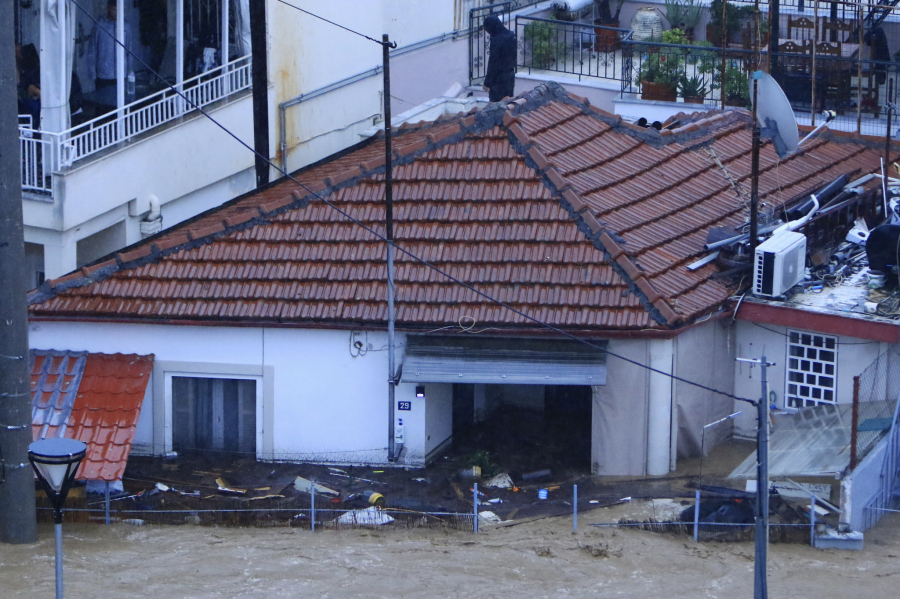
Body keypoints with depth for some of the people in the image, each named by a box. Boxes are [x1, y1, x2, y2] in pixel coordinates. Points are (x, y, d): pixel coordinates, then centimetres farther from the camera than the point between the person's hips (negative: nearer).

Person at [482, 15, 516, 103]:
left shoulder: (496, 41, -22)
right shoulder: (512, 36, 2)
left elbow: (493, 63, -19)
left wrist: (487, 82, -13)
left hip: (499, 78, -8)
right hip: (511, 75, 8)